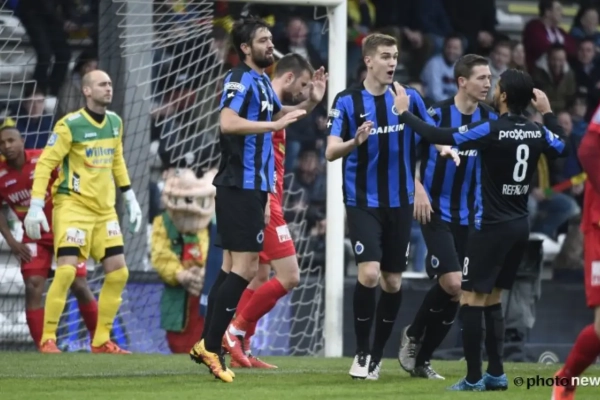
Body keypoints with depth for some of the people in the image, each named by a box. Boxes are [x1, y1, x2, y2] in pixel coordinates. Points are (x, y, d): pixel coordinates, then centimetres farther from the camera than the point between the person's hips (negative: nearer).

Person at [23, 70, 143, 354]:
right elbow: (45, 164, -10)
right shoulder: (70, 125, -11)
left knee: (118, 272, 1)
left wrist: (130, 199, 20)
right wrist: (36, 206, -17)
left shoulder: (115, 122, 9)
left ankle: (101, 340, 11)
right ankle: (47, 338, -7)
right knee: (67, 270, -17)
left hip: (105, 209, 7)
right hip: (73, 205, -7)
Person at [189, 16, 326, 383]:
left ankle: (207, 345, 15)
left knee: (235, 266, 11)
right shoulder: (240, 79, -14)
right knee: (245, 267, -11)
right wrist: (274, 125, -29)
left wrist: (311, 102, 16)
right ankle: (210, 346, -9)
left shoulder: (263, 81, 14)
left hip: (252, 187, 10)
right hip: (240, 186, -10)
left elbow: (277, 114, 32)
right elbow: (228, 122, -30)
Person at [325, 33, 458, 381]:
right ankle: (362, 353, -3)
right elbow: (331, 152, -13)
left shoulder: (409, 98, 2)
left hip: (400, 204, 4)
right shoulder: (347, 101, -6)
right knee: (369, 273, -18)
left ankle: (377, 356, 21)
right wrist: (355, 141, -34)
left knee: (393, 282, 6)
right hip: (363, 203, -3)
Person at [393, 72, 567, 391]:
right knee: (492, 299, 16)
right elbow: (560, 147, 25)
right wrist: (548, 113, 35)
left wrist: (404, 113, -6)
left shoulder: (491, 130, -17)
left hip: (491, 226, -7)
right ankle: (496, 374, 14)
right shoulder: (537, 132, 2)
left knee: (472, 298, -2)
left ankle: (473, 378, -4)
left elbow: (440, 137, -18)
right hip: (519, 226, 7)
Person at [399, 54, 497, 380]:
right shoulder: (437, 114, -11)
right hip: (437, 213, -5)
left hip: (469, 218, 5)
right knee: (452, 283, -18)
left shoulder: (490, 118, 3)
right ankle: (412, 335, 7)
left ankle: (421, 359, 19)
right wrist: (418, 188, -13)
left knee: (453, 293, 5)